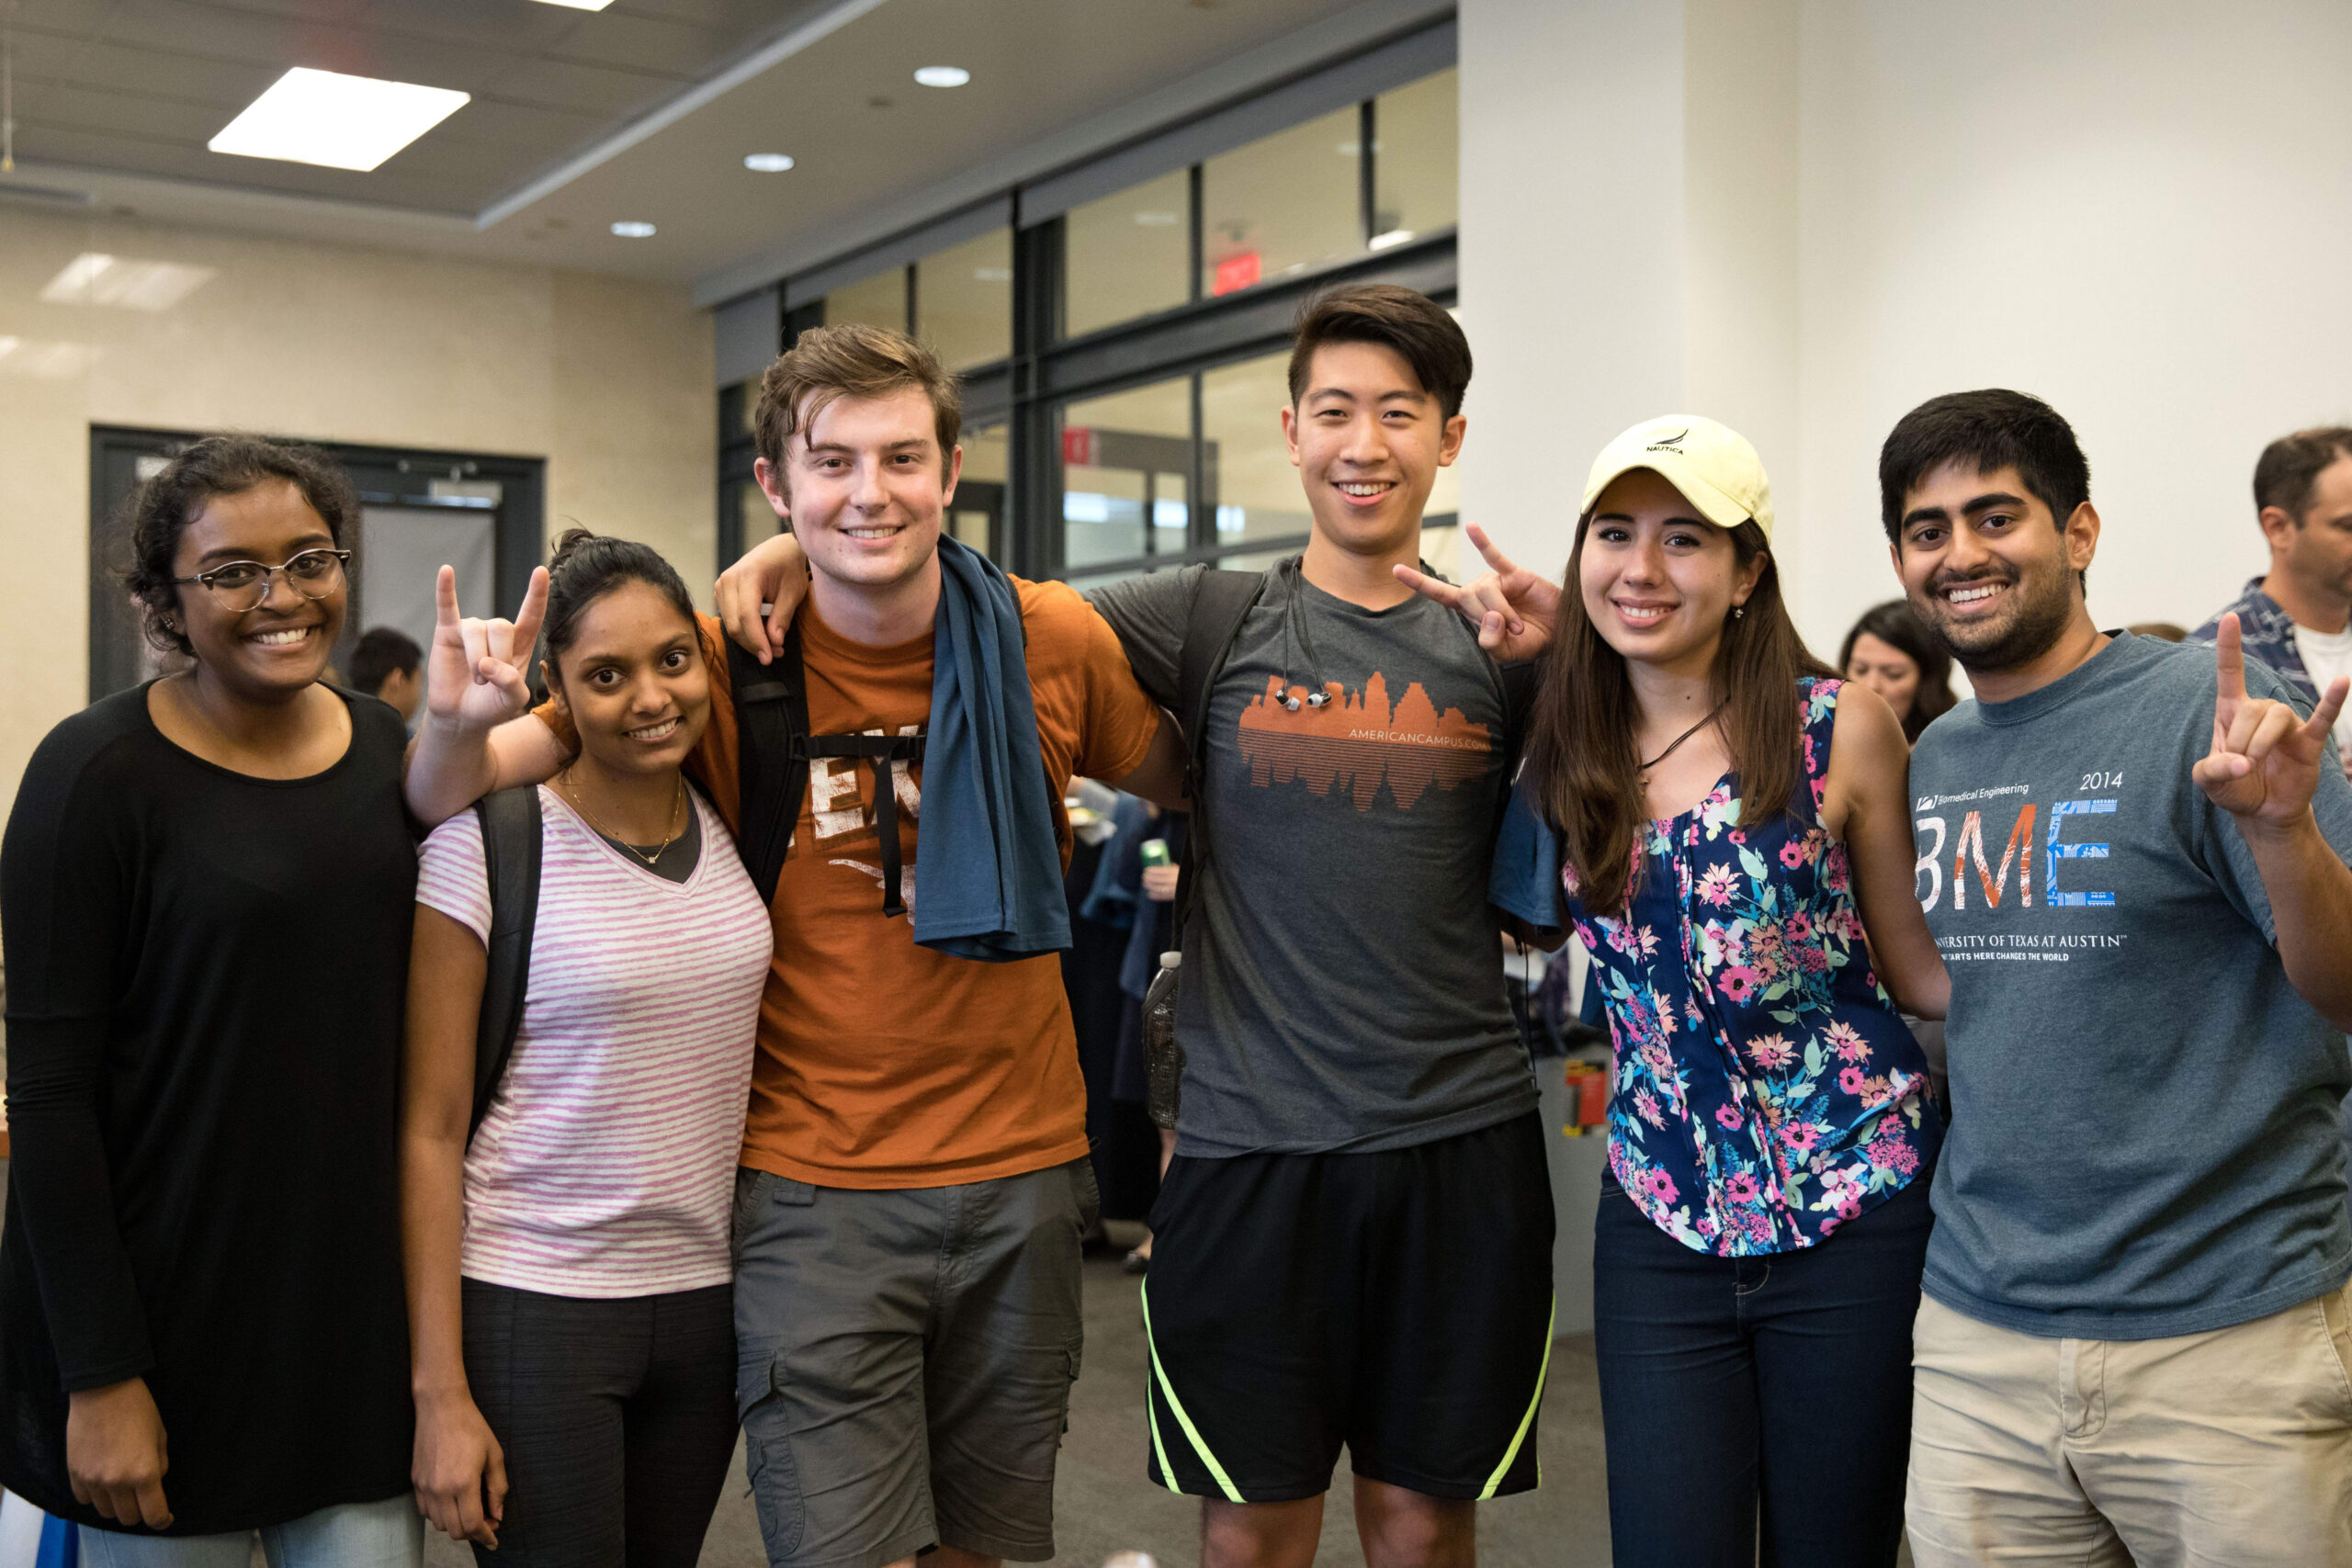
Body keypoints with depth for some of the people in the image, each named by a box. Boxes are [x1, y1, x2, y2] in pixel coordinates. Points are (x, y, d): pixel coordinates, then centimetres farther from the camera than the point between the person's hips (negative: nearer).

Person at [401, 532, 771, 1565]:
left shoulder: (732, 821, 3)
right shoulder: (488, 844, -10)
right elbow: (430, 1132, -9)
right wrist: (439, 1390, -11)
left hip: (707, 1294, 5)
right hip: (533, 1303, -4)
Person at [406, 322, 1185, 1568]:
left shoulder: (1055, 643, -5)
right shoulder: (722, 665, -9)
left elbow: (1190, 787, 12)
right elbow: (446, 802, -6)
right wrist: (462, 716, -28)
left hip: (1022, 1175, 2)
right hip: (813, 1187, -2)